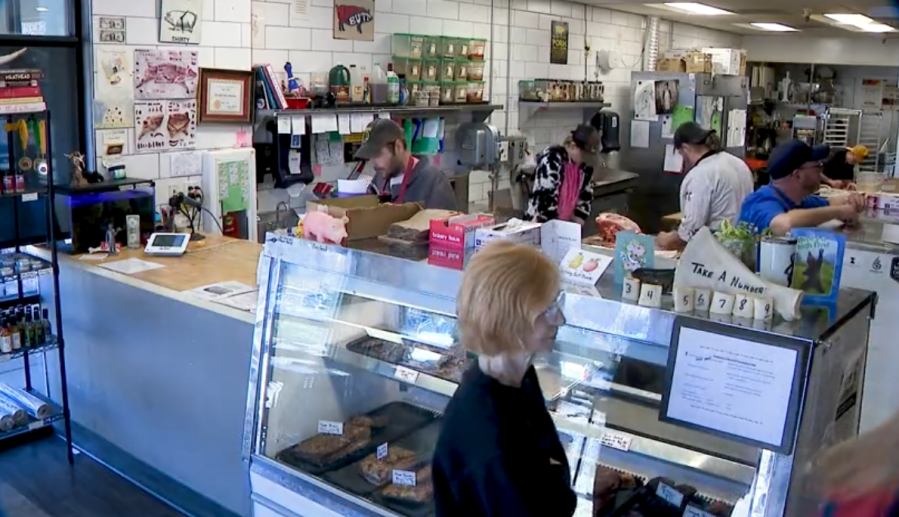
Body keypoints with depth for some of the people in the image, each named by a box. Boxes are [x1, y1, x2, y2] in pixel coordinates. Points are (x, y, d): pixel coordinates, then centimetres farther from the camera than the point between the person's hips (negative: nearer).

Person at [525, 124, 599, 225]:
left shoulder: (585, 167, 1)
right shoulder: (552, 161, -20)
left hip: (567, 224, 6)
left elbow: (585, 198, 7)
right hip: (541, 223, -6)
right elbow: (546, 199, -24)